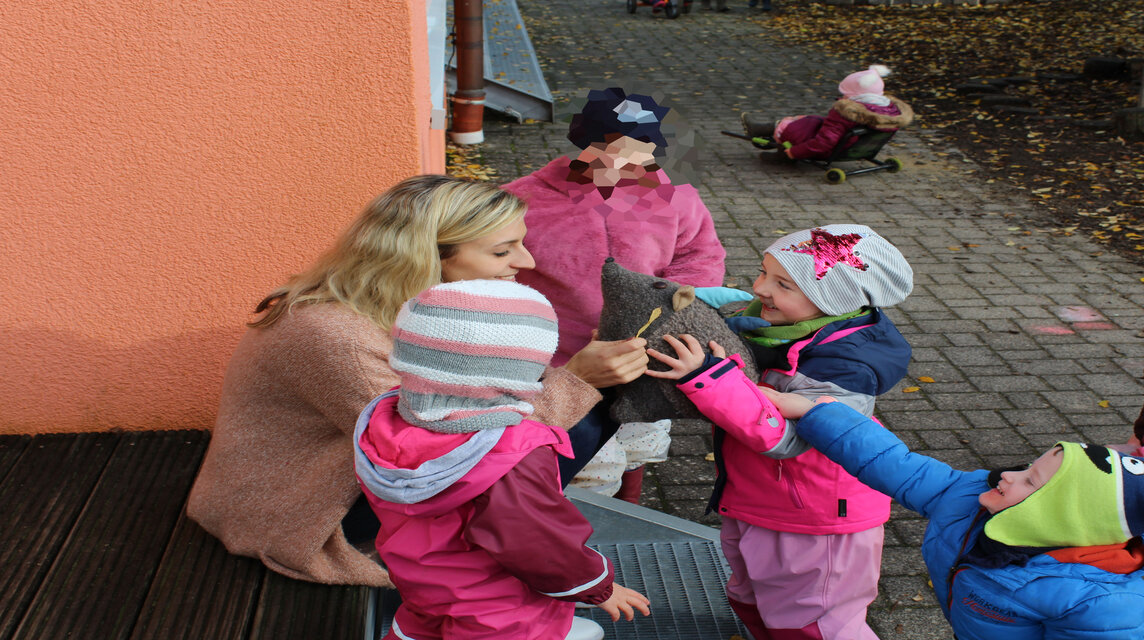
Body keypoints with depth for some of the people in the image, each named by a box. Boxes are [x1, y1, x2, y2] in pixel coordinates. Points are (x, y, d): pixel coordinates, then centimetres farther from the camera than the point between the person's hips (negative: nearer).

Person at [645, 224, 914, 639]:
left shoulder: (846, 365, -32)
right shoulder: (767, 321, -9)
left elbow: (785, 436, -41)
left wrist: (708, 375, -47)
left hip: (813, 526, -8)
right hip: (750, 508, 8)